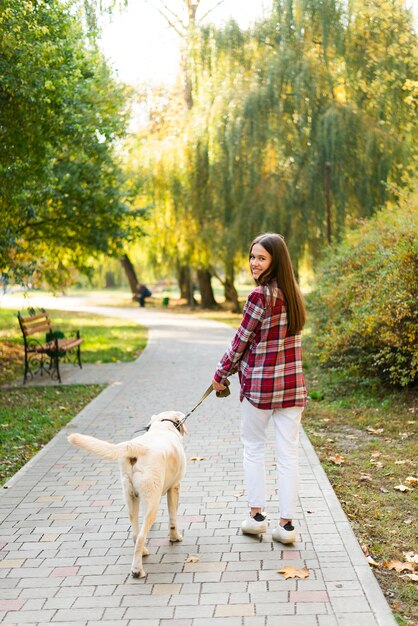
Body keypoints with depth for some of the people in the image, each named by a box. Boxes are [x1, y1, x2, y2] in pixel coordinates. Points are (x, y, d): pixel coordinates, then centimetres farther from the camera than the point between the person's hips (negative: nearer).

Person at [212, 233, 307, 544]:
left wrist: (221, 374, 3)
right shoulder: (294, 293, 6)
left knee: (253, 447, 13)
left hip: (259, 384, -6)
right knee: (289, 452, 6)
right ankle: (287, 523, 10)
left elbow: (241, 341, -11)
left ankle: (257, 514, 16)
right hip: (293, 384, 6)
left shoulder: (260, 296, -17)